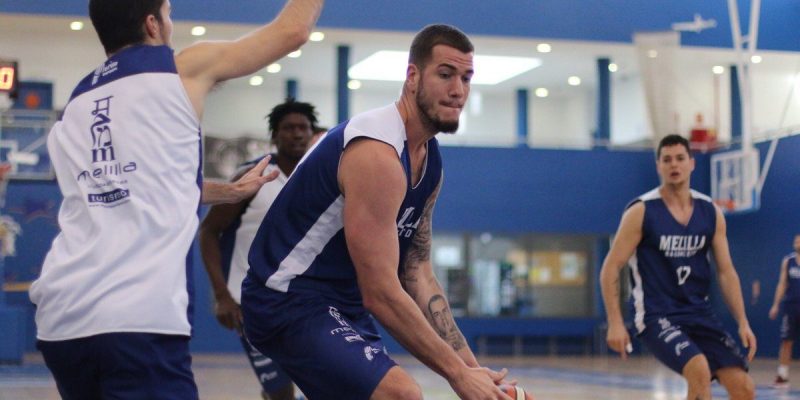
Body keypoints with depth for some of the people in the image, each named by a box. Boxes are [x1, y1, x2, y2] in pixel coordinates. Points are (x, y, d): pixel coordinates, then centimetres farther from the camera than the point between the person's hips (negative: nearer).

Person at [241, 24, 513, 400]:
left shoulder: (429, 160, 7)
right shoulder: (377, 152, -23)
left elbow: (418, 276, 10)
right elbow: (381, 294, -25)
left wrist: (470, 364, 3)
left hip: (343, 304, 11)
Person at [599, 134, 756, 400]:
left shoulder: (710, 213, 6)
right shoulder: (641, 211, -8)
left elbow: (726, 271, 9)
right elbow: (610, 269, -7)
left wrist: (743, 322, 1)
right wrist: (615, 323, -15)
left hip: (700, 313, 6)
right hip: (657, 315, -6)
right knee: (699, 369, -30)